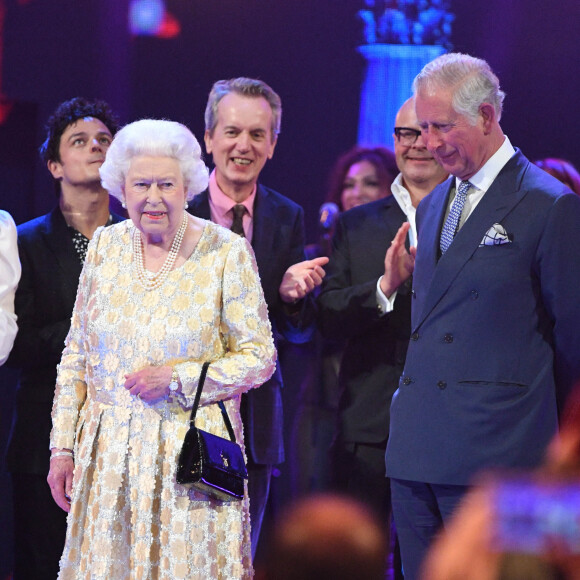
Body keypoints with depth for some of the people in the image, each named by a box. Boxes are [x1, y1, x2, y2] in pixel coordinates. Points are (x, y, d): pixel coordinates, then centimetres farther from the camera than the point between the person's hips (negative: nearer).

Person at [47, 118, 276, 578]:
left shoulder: (227, 253, -5)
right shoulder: (104, 247, 6)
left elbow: (260, 358, -3)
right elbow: (76, 355, 11)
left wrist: (177, 379, -14)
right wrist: (63, 446, 6)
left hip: (193, 449, -3)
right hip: (109, 450, 3)